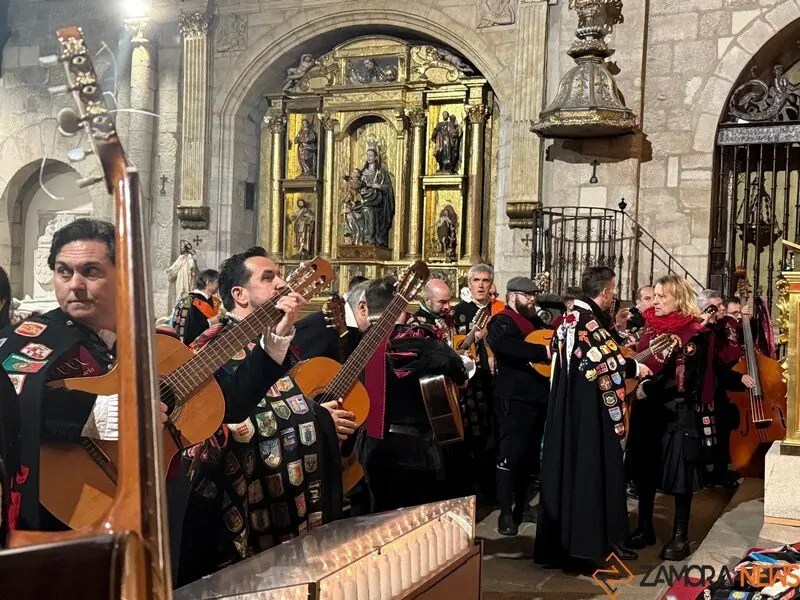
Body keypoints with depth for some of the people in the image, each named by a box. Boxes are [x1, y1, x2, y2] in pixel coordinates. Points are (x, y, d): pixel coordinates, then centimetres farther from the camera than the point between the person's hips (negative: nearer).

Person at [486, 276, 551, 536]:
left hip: (539, 396, 9)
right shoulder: (502, 322, -7)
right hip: (514, 397, -9)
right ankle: (505, 513, -1)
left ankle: (521, 506, 23)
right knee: (511, 455, -7)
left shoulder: (535, 321, 21)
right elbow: (507, 346, -27)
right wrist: (544, 351, -31)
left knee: (530, 454, 13)